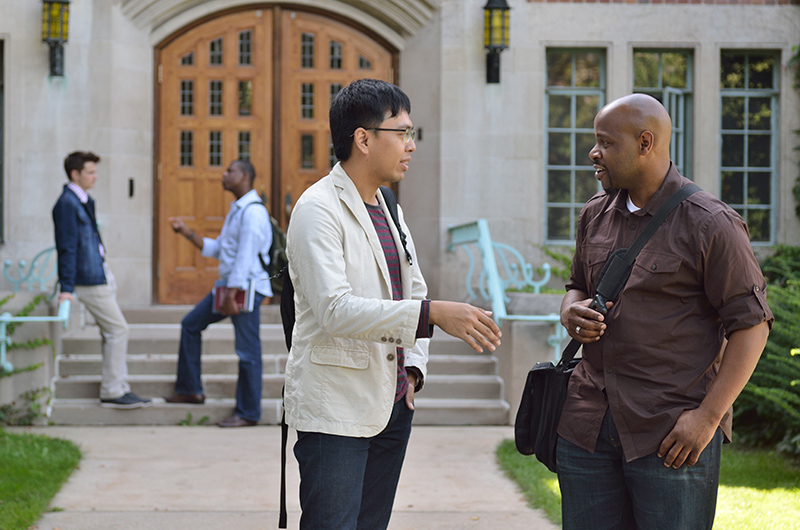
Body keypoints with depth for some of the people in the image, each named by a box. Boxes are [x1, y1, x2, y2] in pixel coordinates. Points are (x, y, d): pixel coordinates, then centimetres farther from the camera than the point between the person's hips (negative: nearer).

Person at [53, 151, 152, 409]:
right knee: (117, 329, -9)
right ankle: (111, 392, -3)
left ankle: (118, 389, 16)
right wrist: (66, 288, -20)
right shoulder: (67, 204, -15)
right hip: (89, 280, -10)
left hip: (101, 274, 10)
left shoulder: (84, 201, 14)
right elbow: (67, 247, -19)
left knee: (112, 332, 11)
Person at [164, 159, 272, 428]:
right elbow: (216, 249, 22)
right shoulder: (236, 210, 18)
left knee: (248, 352, -5)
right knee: (190, 324, 15)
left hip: (247, 288, -11)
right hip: (229, 285, 11)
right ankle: (190, 389, 21)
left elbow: (245, 258, -21)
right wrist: (186, 232, 16)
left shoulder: (253, 212, -15)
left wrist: (231, 295, -24)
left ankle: (248, 413, 1)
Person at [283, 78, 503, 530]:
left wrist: (414, 367, 6)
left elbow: (414, 291, 22)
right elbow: (334, 310, -25)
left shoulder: (388, 209, 15)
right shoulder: (318, 209, -13)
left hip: (392, 403, 8)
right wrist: (433, 313, -31)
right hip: (335, 408, -8)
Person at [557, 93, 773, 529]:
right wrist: (571, 314, 1)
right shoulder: (595, 215, 11)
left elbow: (751, 325, -8)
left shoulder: (711, 225, -8)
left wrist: (708, 416, -14)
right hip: (587, 423, 6)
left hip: (672, 433, -5)